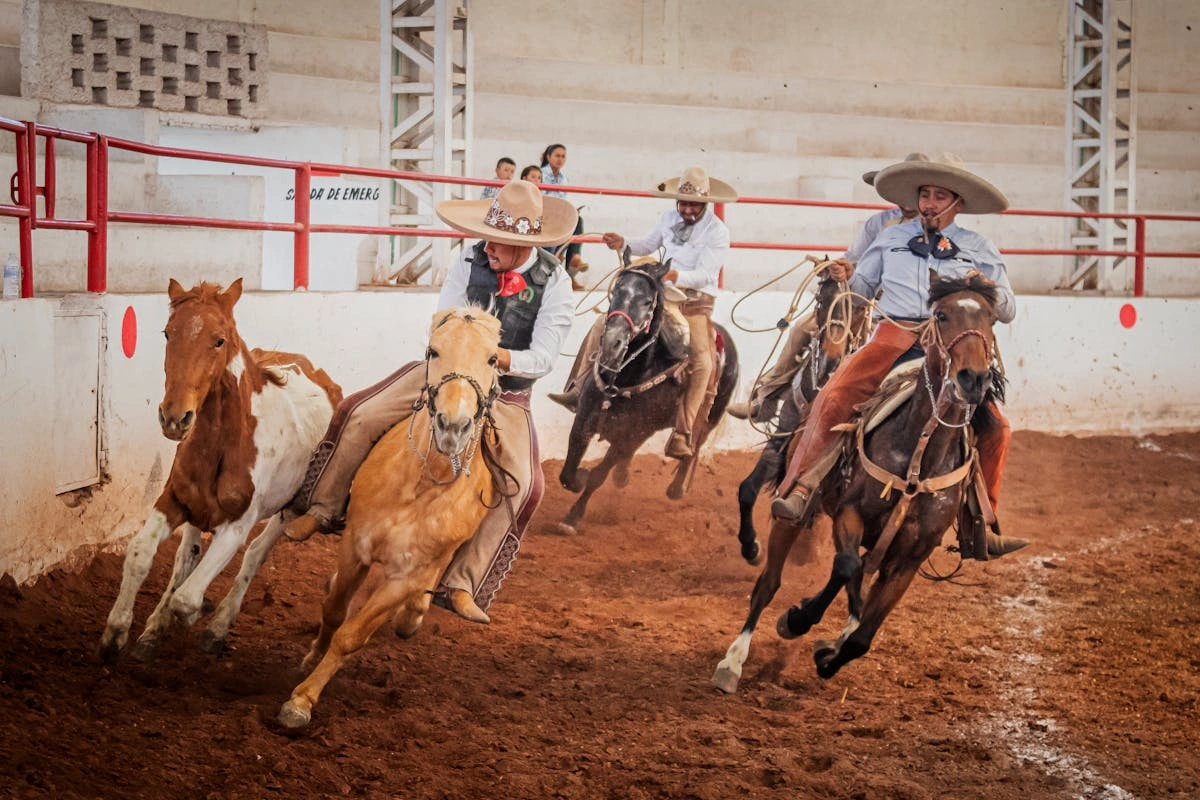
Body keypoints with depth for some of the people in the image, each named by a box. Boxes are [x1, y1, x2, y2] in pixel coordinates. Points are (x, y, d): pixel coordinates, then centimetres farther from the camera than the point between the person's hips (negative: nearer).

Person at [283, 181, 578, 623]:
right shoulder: (471, 261, -8)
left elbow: (542, 358, -16)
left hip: (506, 395, -2)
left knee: (520, 484, -25)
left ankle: (460, 585, -20)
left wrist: (497, 356, -33)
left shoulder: (554, 283, -14)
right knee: (360, 417, -12)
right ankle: (322, 510, 7)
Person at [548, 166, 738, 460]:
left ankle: (681, 435, -24)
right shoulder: (669, 219, 6)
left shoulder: (717, 231, -11)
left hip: (695, 304, -5)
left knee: (702, 361, -27)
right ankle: (579, 389, 0)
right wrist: (623, 245, 1)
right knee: (603, 325, -6)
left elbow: (704, 275, -19)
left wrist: (677, 276, -37)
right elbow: (646, 245, 22)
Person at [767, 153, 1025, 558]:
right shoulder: (891, 238, 20)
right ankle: (798, 491, -26)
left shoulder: (980, 250, 16)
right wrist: (847, 277, 2)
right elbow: (864, 287, 25)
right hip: (892, 336, 0)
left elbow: (1007, 311, 16)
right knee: (834, 396, -25)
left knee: (995, 426, -16)